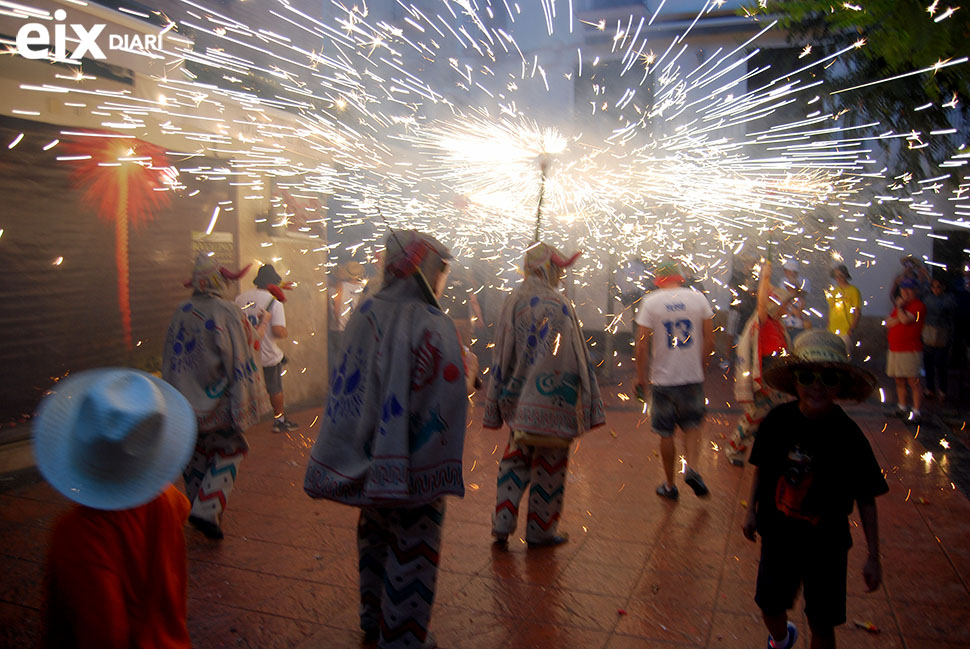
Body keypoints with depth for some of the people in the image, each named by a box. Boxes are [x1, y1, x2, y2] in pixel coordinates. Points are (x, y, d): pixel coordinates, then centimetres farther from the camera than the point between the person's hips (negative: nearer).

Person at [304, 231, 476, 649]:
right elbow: (451, 396, -21)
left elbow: (352, 383, 7)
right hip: (415, 461, -6)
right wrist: (469, 370, -3)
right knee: (412, 549, 9)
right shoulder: (433, 326, -19)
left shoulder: (365, 315, -1)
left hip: (369, 457, 7)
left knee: (374, 535, 23)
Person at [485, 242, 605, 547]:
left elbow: (501, 357, 6)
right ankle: (540, 531, 19)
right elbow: (575, 359, -14)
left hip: (518, 400, 5)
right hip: (552, 400, -5)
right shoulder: (558, 305, -15)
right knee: (548, 464, 8)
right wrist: (587, 403, -6)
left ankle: (502, 525, 18)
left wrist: (497, 405, 12)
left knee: (515, 461, 16)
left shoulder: (512, 302, 2)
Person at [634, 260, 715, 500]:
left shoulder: (650, 301, -4)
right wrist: (700, 367, 15)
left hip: (663, 379, -1)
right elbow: (709, 341, 3)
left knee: (666, 434, 10)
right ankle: (692, 468, -3)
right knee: (692, 425, 19)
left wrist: (641, 377, 1)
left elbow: (642, 345, -8)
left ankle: (670, 486, 20)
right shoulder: (698, 298, 2)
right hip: (693, 378, 2)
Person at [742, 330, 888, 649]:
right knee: (769, 606, 16)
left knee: (822, 623, 7)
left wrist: (873, 556, -7)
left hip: (826, 544, -2)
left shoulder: (849, 436, -17)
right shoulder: (777, 422, -13)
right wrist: (751, 510, 5)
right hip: (778, 535, 2)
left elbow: (866, 500, -9)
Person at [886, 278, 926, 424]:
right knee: (899, 381, 14)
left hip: (911, 350, -8)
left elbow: (906, 319, -21)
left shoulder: (918, 305, -6)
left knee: (913, 382, -8)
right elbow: (888, 323, 9)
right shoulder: (899, 305, 19)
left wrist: (899, 307, -6)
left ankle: (916, 412, -5)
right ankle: (902, 407, 26)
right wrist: (898, 318, -9)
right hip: (895, 349, 8)